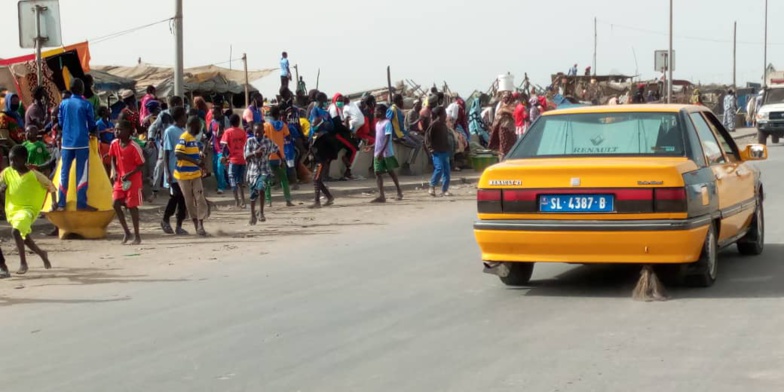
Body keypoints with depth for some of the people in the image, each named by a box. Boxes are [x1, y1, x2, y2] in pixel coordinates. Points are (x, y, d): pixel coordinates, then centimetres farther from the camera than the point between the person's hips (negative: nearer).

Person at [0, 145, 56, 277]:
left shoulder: (34, 175, -14)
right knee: (23, 236, 17)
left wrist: (53, 202, 4)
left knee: (16, 231, -30)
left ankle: (23, 262, -20)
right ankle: (42, 254, 42)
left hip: (27, 209, -6)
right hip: (12, 210, 6)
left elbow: (50, 185, -2)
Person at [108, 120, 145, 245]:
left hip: (133, 181, -5)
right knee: (116, 204, -4)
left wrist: (128, 175, -23)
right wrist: (114, 171, -4)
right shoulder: (114, 144, -3)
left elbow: (141, 165, -14)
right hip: (119, 179, 5)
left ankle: (137, 236, 8)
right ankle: (126, 232, 11)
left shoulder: (134, 147, -19)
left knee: (132, 206, -3)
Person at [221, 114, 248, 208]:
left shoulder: (228, 132, -4)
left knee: (233, 181, 2)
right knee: (240, 181, 14)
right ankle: (242, 201, 12)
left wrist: (225, 156, 1)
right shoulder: (243, 132, 3)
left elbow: (224, 146, -9)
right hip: (242, 159, 3)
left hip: (233, 159, -3)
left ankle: (237, 201, -5)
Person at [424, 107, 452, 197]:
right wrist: (431, 148, -15)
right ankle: (432, 188, -6)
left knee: (447, 170, 4)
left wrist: (449, 148, 15)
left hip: (445, 151, 8)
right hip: (437, 152, -8)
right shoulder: (434, 124, -10)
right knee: (439, 168, -17)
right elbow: (427, 136, -12)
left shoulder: (444, 125, 15)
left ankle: (444, 190, 10)